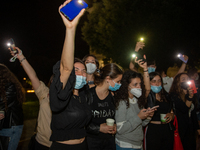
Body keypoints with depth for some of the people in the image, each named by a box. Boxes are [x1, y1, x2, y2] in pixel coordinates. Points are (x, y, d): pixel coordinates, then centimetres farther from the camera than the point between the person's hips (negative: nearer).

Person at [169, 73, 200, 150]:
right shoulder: (174, 95, -13)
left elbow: (193, 113, 15)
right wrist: (190, 97, -34)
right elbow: (184, 109, -22)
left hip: (191, 129, 7)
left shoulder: (191, 94, 9)